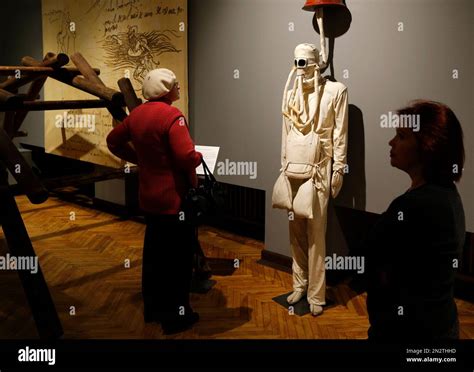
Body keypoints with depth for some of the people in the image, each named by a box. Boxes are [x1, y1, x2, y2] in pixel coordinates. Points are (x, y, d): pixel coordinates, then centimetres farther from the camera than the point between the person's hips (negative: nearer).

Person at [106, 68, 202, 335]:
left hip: (149, 197, 8)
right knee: (178, 256, 5)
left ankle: (153, 307, 34)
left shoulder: (137, 114, 5)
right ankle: (176, 317, 17)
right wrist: (199, 156, -7)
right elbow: (186, 157, -28)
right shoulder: (171, 115, -20)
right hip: (175, 198, -8)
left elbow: (114, 142, 17)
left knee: (154, 252, 20)